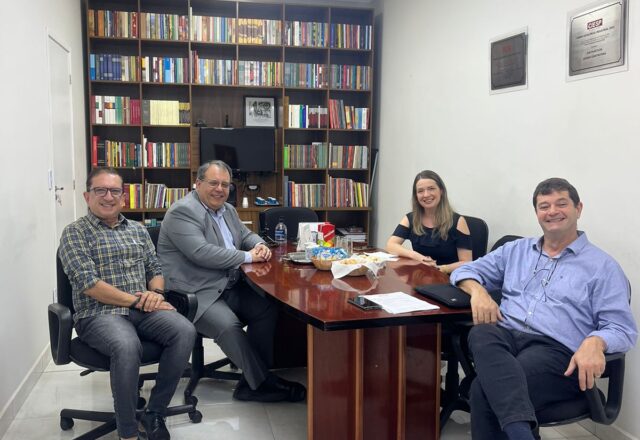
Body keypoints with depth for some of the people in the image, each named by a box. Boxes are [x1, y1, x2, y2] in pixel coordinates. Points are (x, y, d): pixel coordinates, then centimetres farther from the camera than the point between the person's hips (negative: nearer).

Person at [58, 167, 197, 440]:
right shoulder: (75, 233, 0)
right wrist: (136, 301, -16)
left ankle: (155, 413, -9)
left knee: (185, 331, -25)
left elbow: (155, 269, 19)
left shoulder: (138, 230, 18)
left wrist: (155, 292, -5)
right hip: (98, 313, -5)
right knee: (127, 346, -37)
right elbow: (89, 284, -11)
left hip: (143, 309, 5)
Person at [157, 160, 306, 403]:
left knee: (268, 309, -11)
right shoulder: (182, 212, -13)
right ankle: (263, 382, -9)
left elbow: (246, 235, 26)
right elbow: (201, 253, -24)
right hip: (196, 294, -8)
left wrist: (259, 245, 0)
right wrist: (248, 257, -17)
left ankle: (251, 382, -3)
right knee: (229, 325, -29)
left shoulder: (227, 210, 15)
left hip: (230, 286, 9)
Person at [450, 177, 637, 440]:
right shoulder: (516, 250, 24)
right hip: (506, 335, 4)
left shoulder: (602, 266, 10)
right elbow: (466, 271, 25)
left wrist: (594, 342, -23)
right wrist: (478, 291, -1)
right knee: (481, 335, -38)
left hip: (555, 349, -3)